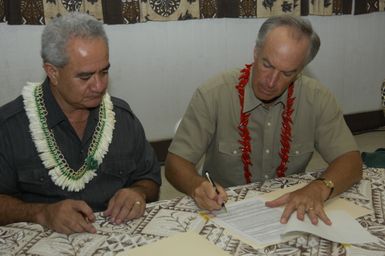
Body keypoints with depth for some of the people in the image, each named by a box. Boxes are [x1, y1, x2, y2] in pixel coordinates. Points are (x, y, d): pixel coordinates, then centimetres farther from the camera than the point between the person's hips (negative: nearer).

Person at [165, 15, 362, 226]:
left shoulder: (317, 99, -9)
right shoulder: (212, 95, -15)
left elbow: (350, 161, -9)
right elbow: (175, 163, -12)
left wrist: (319, 189, -30)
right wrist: (197, 185, -35)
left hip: (289, 212, 1)